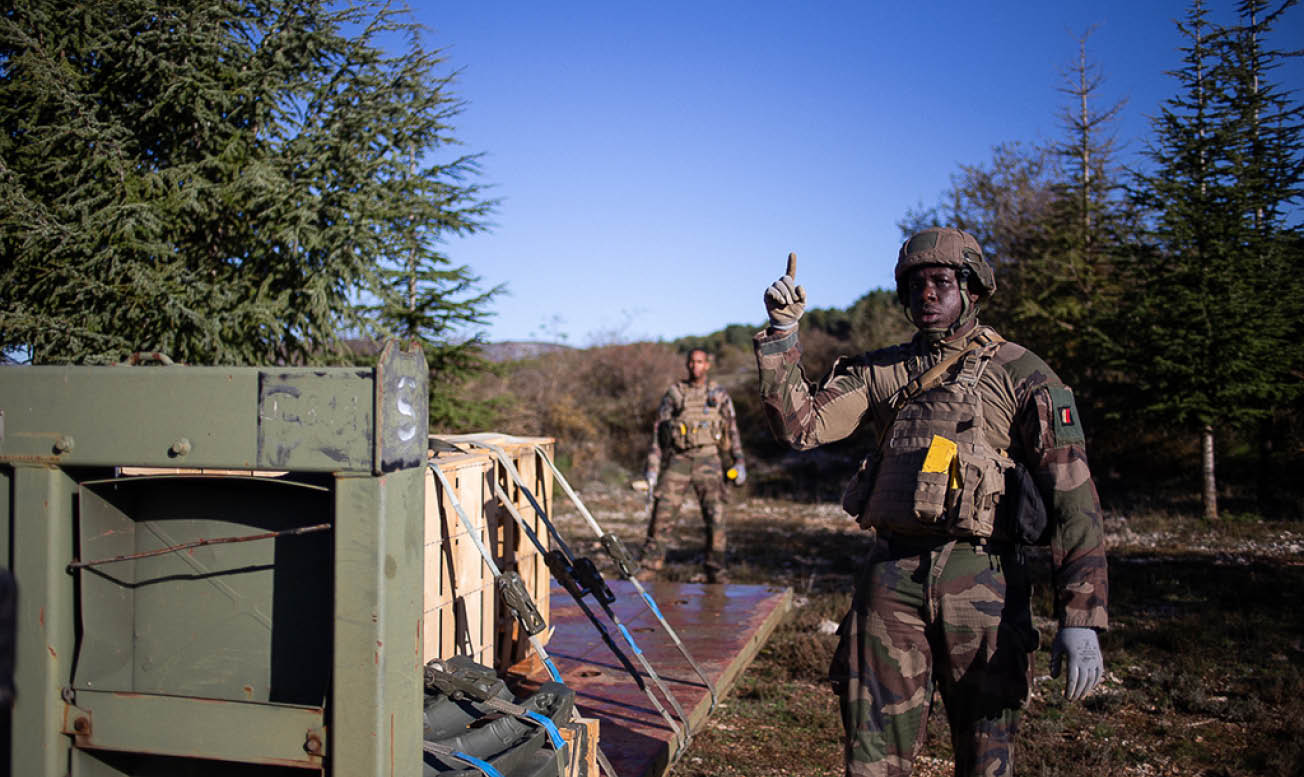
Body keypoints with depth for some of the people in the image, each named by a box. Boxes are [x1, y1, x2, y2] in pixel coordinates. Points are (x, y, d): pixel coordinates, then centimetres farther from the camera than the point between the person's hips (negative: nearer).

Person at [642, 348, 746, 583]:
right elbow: (658, 431, 8)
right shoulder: (674, 394, 9)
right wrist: (652, 467, 1)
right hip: (678, 458, 0)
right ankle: (651, 560, 14)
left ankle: (714, 570, 3)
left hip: (707, 457, 0)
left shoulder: (719, 394, 11)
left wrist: (739, 462, 3)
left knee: (714, 514, -9)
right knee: (662, 510, -5)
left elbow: (732, 429, 13)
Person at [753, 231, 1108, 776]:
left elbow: (1072, 496, -6)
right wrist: (782, 332, -3)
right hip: (891, 578, 2)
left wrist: (1081, 617, -14)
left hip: (981, 581, -2)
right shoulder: (882, 372, 12)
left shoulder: (1022, 376, 1)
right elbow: (799, 425, 5)